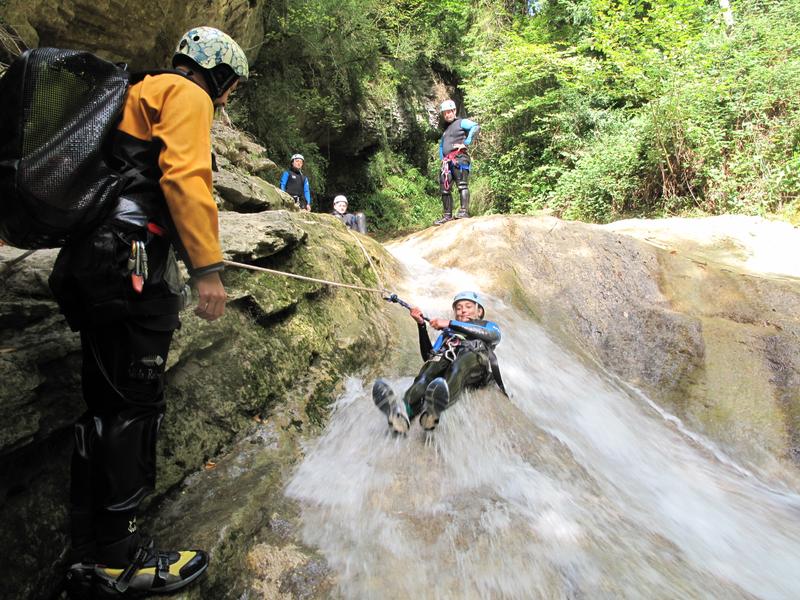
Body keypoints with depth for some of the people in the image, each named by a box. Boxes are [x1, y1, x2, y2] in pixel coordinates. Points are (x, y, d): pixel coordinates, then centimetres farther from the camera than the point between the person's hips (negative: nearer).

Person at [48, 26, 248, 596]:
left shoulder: (140, 94, 31)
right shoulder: (186, 94, 1)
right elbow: (184, 175, -16)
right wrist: (208, 266, -20)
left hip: (92, 260, 10)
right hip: (131, 264, -10)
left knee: (105, 404, 11)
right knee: (135, 404, -5)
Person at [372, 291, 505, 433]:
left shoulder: (488, 325, 35)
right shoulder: (446, 332, 39)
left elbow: (493, 335, 6)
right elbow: (428, 356, 20)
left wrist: (450, 323, 2)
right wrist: (421, 325, 9)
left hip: (477, 362, -2)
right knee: (433, 363, -34)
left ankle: (433, 411, -66)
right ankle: (404, 411, -61)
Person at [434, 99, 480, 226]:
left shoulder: (461, 122, 6)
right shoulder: (445, 128, 28)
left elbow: (476, 127, -12)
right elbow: (441, 143, 41)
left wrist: (466, 143, -17)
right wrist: (441, 158, 26)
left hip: (459, 157, -8)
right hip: (447, 161, 8)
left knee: (462, 185, -18)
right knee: (445, 189, 4)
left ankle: (464, 211, -25)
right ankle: (447, 215, 7)